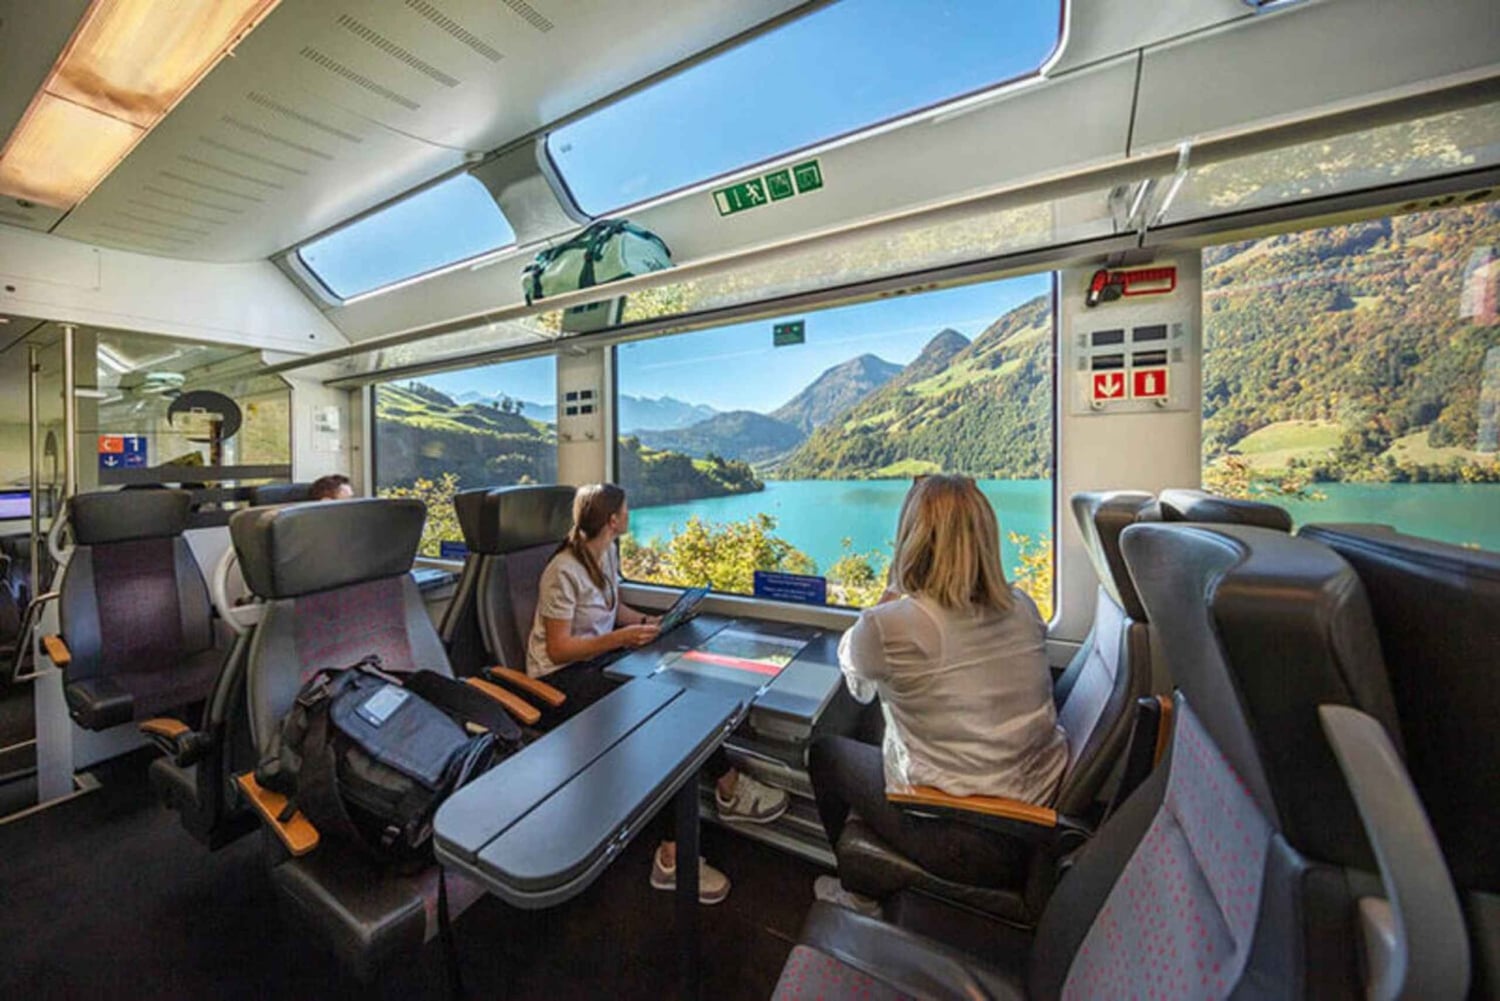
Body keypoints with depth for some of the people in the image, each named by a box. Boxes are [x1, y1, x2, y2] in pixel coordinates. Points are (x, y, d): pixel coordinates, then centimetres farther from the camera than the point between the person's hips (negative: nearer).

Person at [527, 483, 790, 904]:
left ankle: (727, 788, -5)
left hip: (599, 658, 8)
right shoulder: (563, 572, -20)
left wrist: (652, 622, 1)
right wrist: (621, 637, -26)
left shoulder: (606, 553, 5)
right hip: (561, 676, -7)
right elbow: (558, 649, -18)